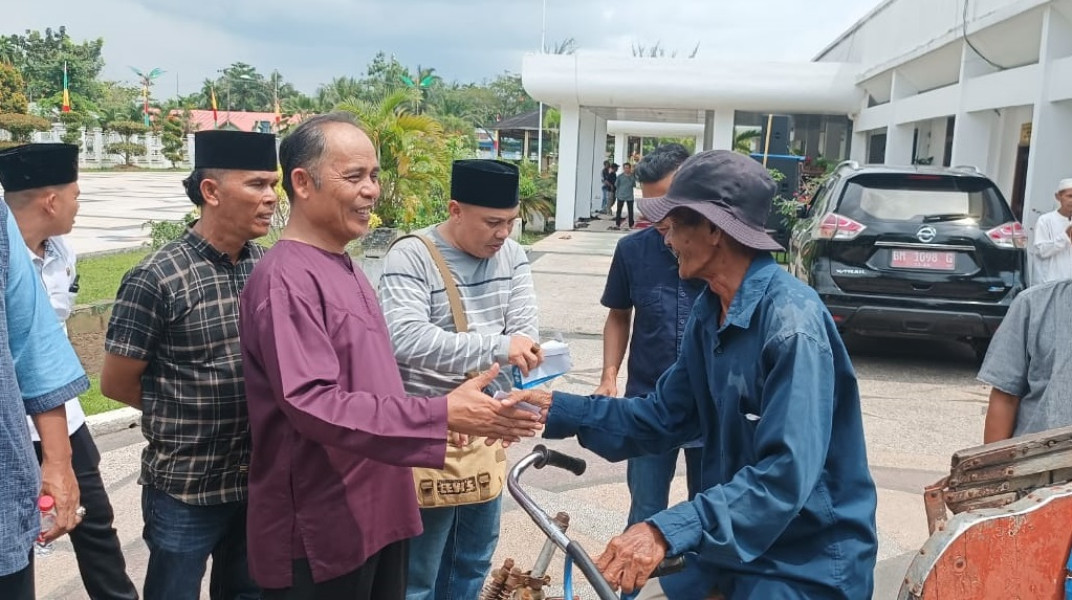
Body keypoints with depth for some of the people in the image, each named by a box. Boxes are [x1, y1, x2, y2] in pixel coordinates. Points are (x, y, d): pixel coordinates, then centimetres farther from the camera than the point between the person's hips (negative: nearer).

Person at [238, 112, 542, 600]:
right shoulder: (286, 279, -18)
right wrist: (443, 415, -30)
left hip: (376, 514, 9)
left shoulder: (343, 268, 13)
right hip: (321, 533, -9)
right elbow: (314, 405, -27)